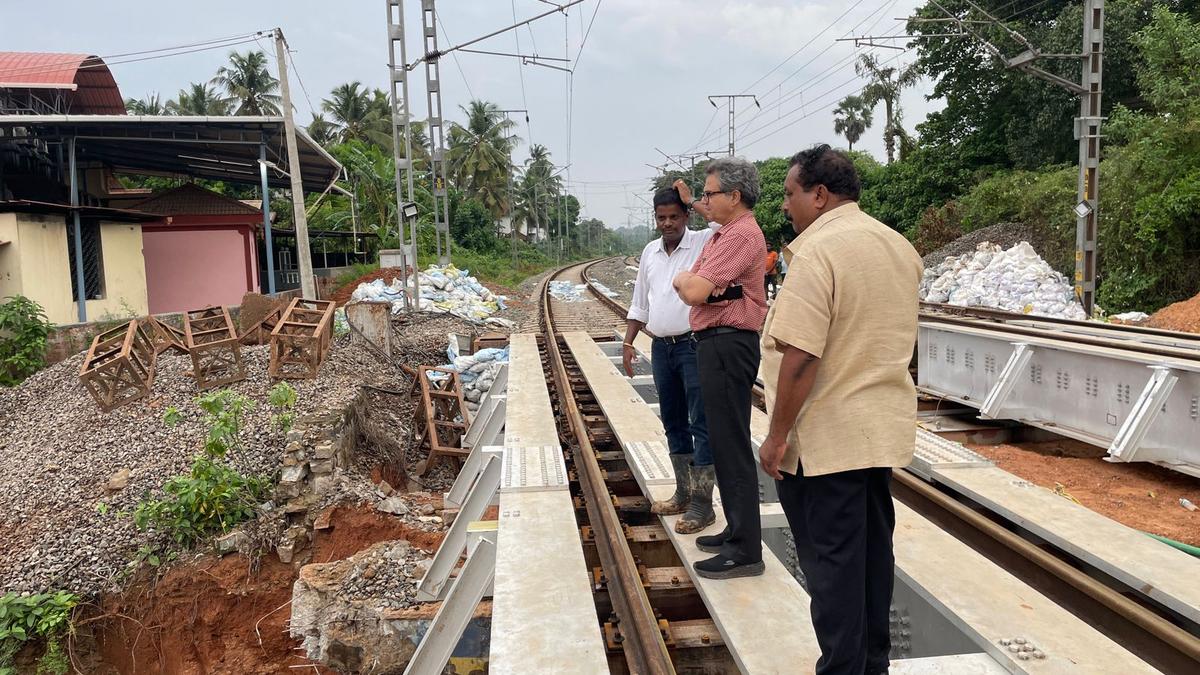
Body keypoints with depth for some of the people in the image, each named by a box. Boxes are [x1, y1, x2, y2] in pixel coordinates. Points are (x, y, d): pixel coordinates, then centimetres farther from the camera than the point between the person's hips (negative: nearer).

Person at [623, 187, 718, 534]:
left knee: (701, 424, -4)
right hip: (661, 347, 7)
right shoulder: (650, 252, 13)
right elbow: (639, 303, 18)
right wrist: (628, 343, 13)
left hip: (694, 345, -6)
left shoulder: (704, 242, -4)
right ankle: (684, 493, 26)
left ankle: (702, 503, 1)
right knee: (673, 423, 13)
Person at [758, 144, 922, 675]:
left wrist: (777, 435, -16)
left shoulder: (818, 251, -19)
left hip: (826, 437, -8)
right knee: (873, 552, 18)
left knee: (832, 561, 3)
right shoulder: (899, 247, 9)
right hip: (884, 430, 9)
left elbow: (800, 356, -24)